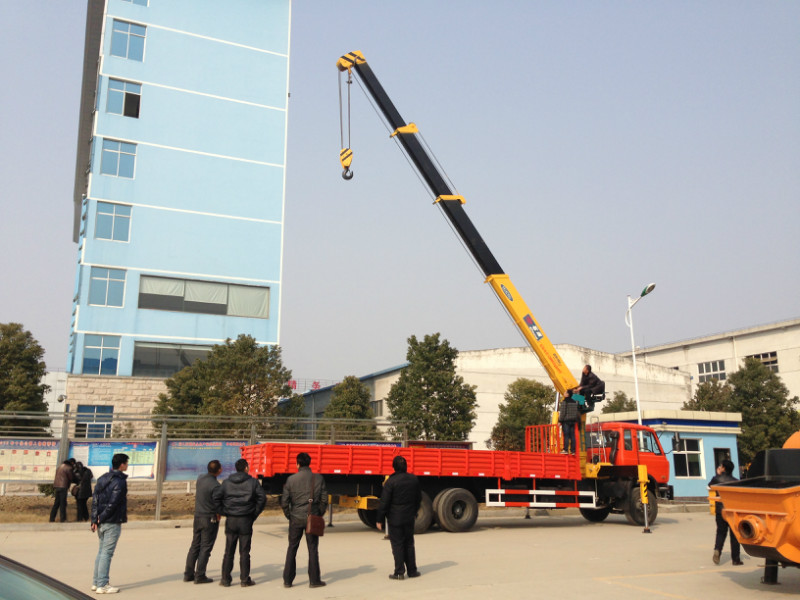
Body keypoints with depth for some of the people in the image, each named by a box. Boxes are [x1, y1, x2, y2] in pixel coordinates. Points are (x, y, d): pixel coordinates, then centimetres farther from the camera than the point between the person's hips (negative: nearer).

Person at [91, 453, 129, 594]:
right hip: (112, 523, -8)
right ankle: (102, 585, 0)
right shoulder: (120, 482, -15)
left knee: (101, 551, 16)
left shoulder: (102, 479, 11)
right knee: (107, 553, -4)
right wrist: (102, 518, -8)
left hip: (102, 523, 8)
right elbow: (113, 503, -20)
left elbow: (95, 500, 7)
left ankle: (96, 582, 22)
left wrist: (95, 520, 5)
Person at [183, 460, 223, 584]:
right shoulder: (215, 486, -21)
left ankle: (188, 574, 21)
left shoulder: (200, 479, 1)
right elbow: (218, 504, -21)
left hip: (197, 516, 7)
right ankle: (200, 576, 6)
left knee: (195, 546, 16)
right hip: (210, 518, -7)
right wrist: (218, 514, -1)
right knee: (205, 548, 2)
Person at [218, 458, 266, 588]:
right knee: (244, 552, 5)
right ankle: (245, 579, 8)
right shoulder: (253, 482, -2)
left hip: (230, 520, 2)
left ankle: (225, 579, 12)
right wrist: (255, 514, 1)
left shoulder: (227, 482, 4)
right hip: (246, 520, -2)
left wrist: (224, 511, 5)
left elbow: (215, 497, -1)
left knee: (229, 551, 9)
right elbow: (262, 498, -8)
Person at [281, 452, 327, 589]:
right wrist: (319, 515, 10)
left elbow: (284, 501, -3)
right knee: (313, 549, 7)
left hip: (296, 518, 0)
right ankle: (314, 580, 11)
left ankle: (287, 580, 15)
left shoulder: (291, 479, -4)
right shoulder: (318, 478, -3)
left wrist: (289, 516, 10)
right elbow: (324, 499, -2)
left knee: (292, 548, 11)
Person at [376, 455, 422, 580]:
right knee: (409, 544, 15)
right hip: (409, 518, 5)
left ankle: (399, 572, 4)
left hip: (395, 518, -5)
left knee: (397, 544, 2)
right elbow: (419, 498, 13)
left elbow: (384, 502, -14)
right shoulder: (414, 479, 1)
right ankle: (412, 570, 19)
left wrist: (380, 519, -5)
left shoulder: (391, 481, -16)